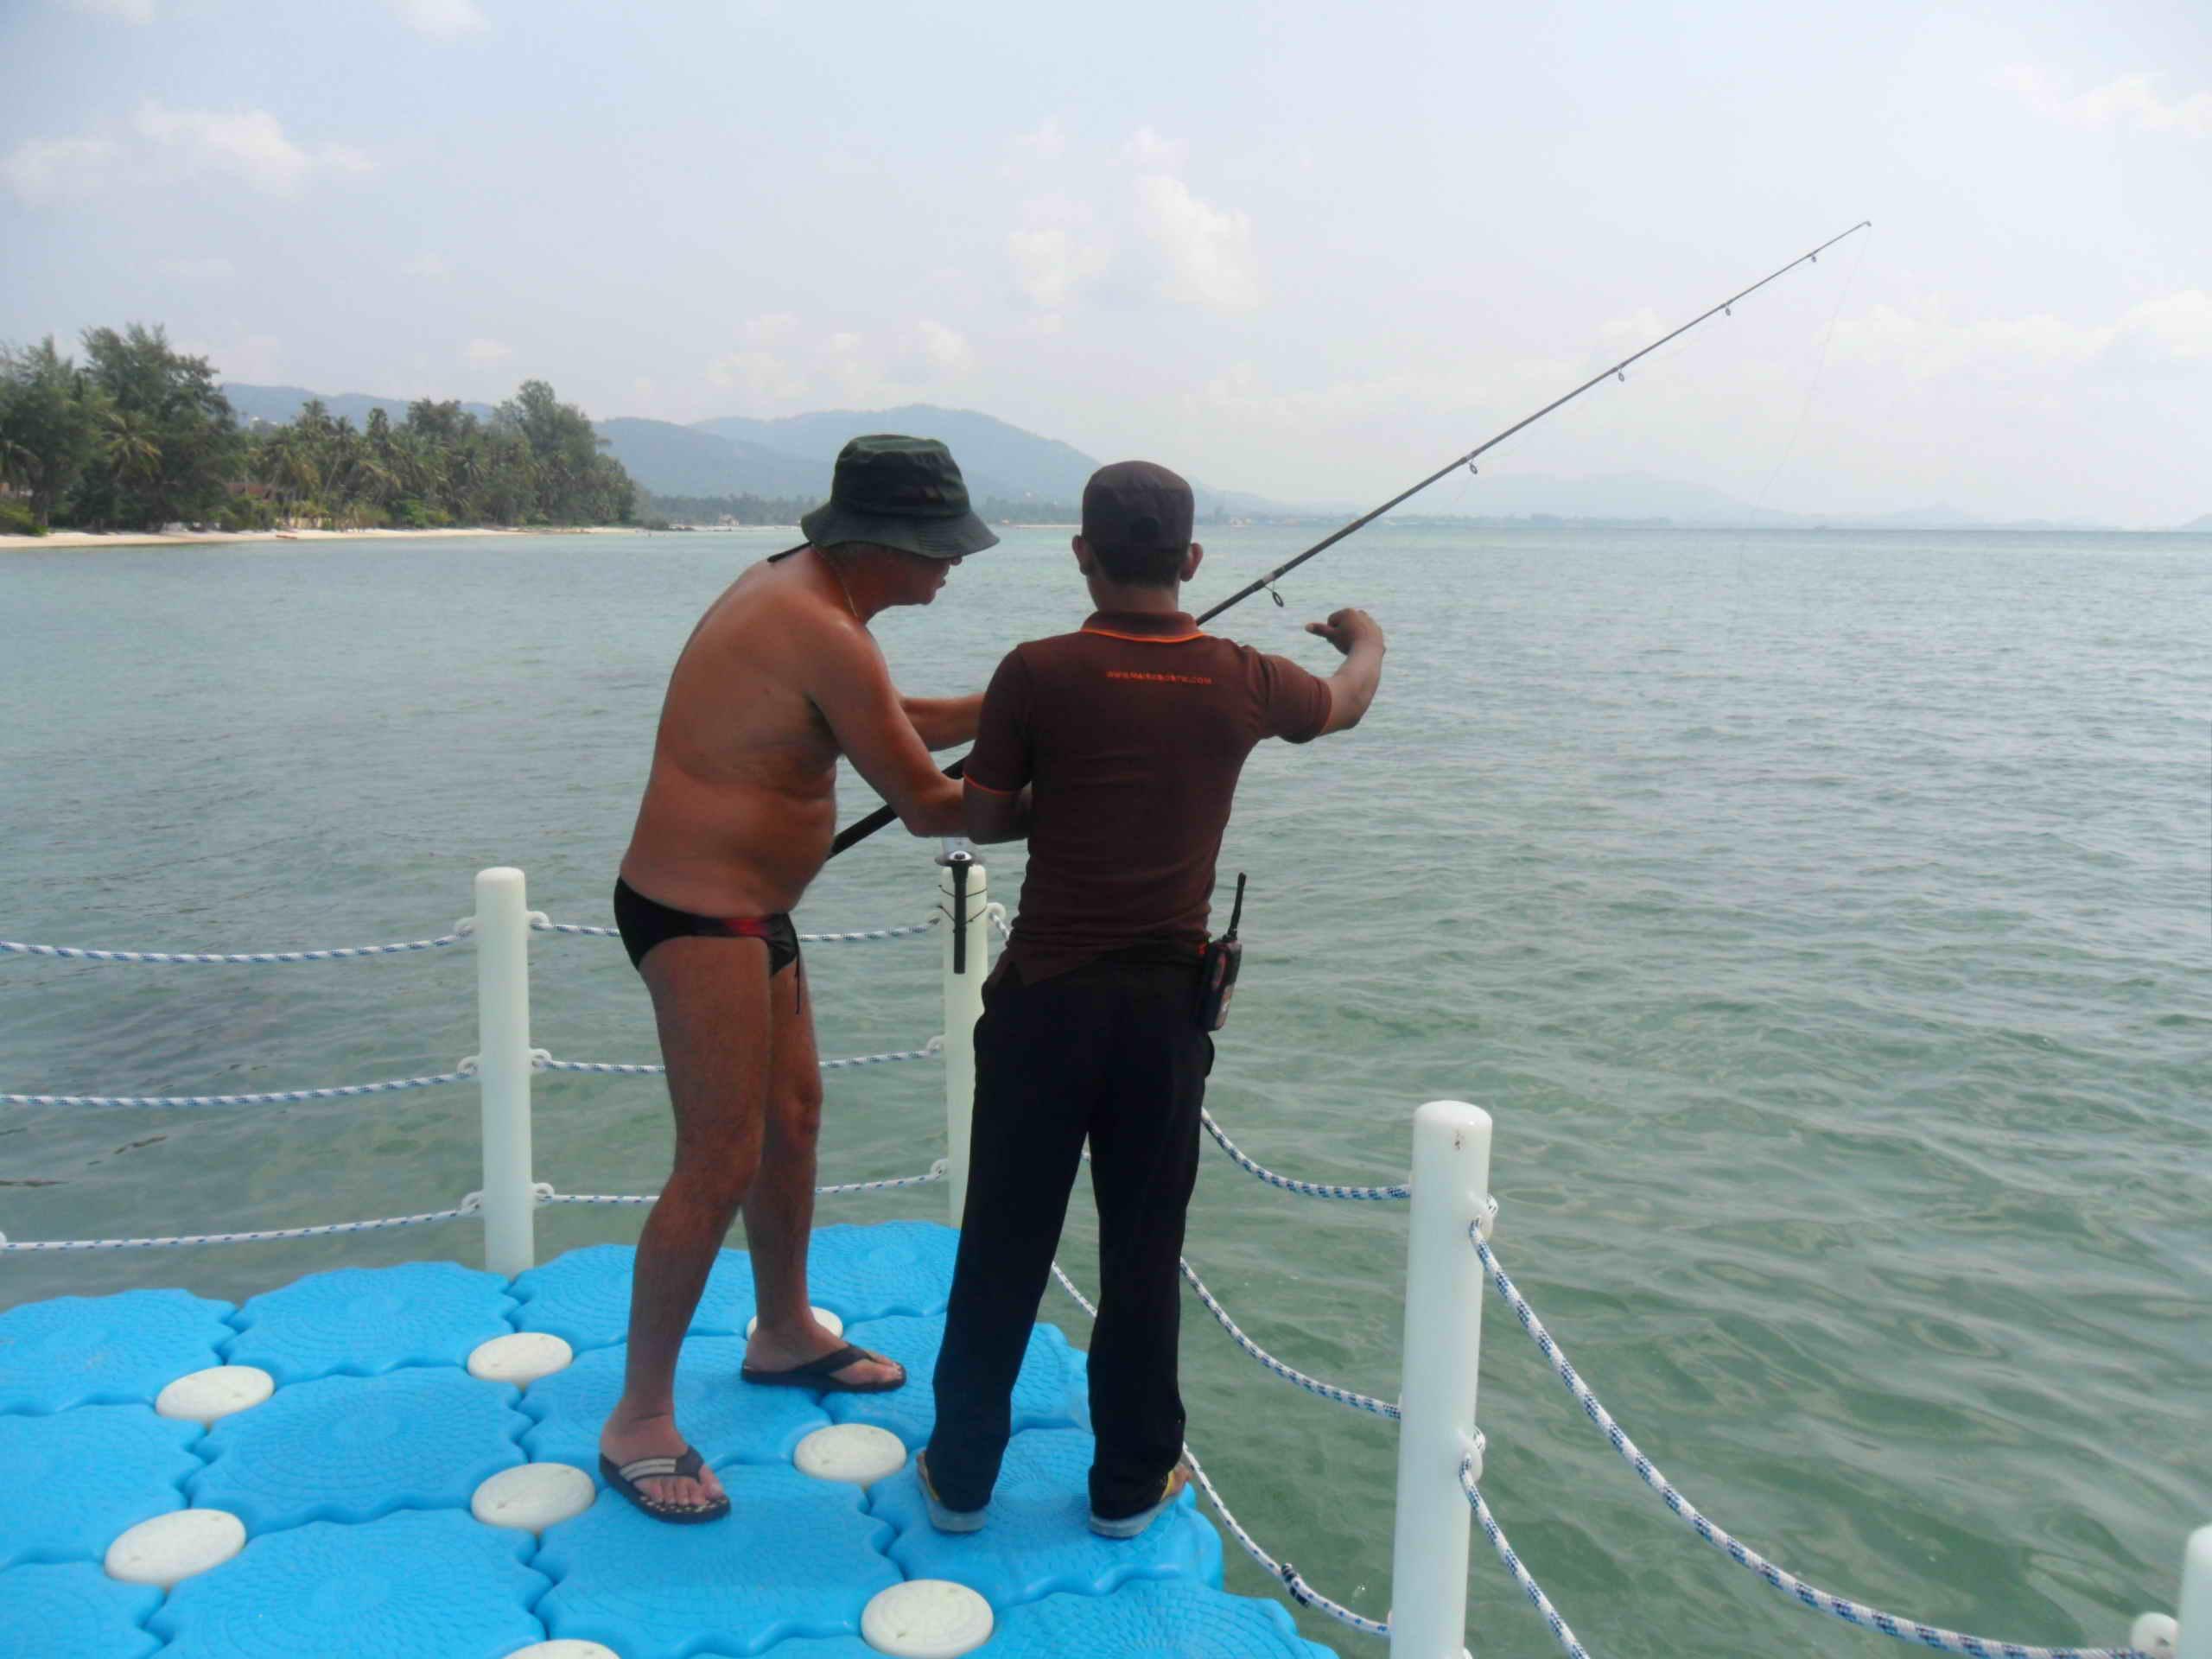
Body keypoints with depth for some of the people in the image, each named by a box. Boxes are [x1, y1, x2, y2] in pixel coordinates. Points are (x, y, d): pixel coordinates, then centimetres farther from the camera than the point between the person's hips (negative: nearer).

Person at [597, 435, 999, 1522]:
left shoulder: (794, 589, 8)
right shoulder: (822, 633, -24)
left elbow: (898, 723, 19)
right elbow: (926, 807, -20)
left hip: (747, 908, 11)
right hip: (699, 915, -11)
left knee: (793, 1117, 20)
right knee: (719, 1165, -6)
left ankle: (785, 1334, 39)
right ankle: (638, 1423, 9)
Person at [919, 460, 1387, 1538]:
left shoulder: (1038, 674, -10)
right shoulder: (1242, 682, -4)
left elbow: (986, 818, -1)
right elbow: (1346, 703, 18)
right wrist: (1365, 638, 40)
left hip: (1044, 996, -1)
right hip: (1164, 1003, 1)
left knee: (1002, 1245, 11)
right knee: (1142, 1248, 13)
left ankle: (959, 1476, 26)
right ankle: (1131, 1483, 27)